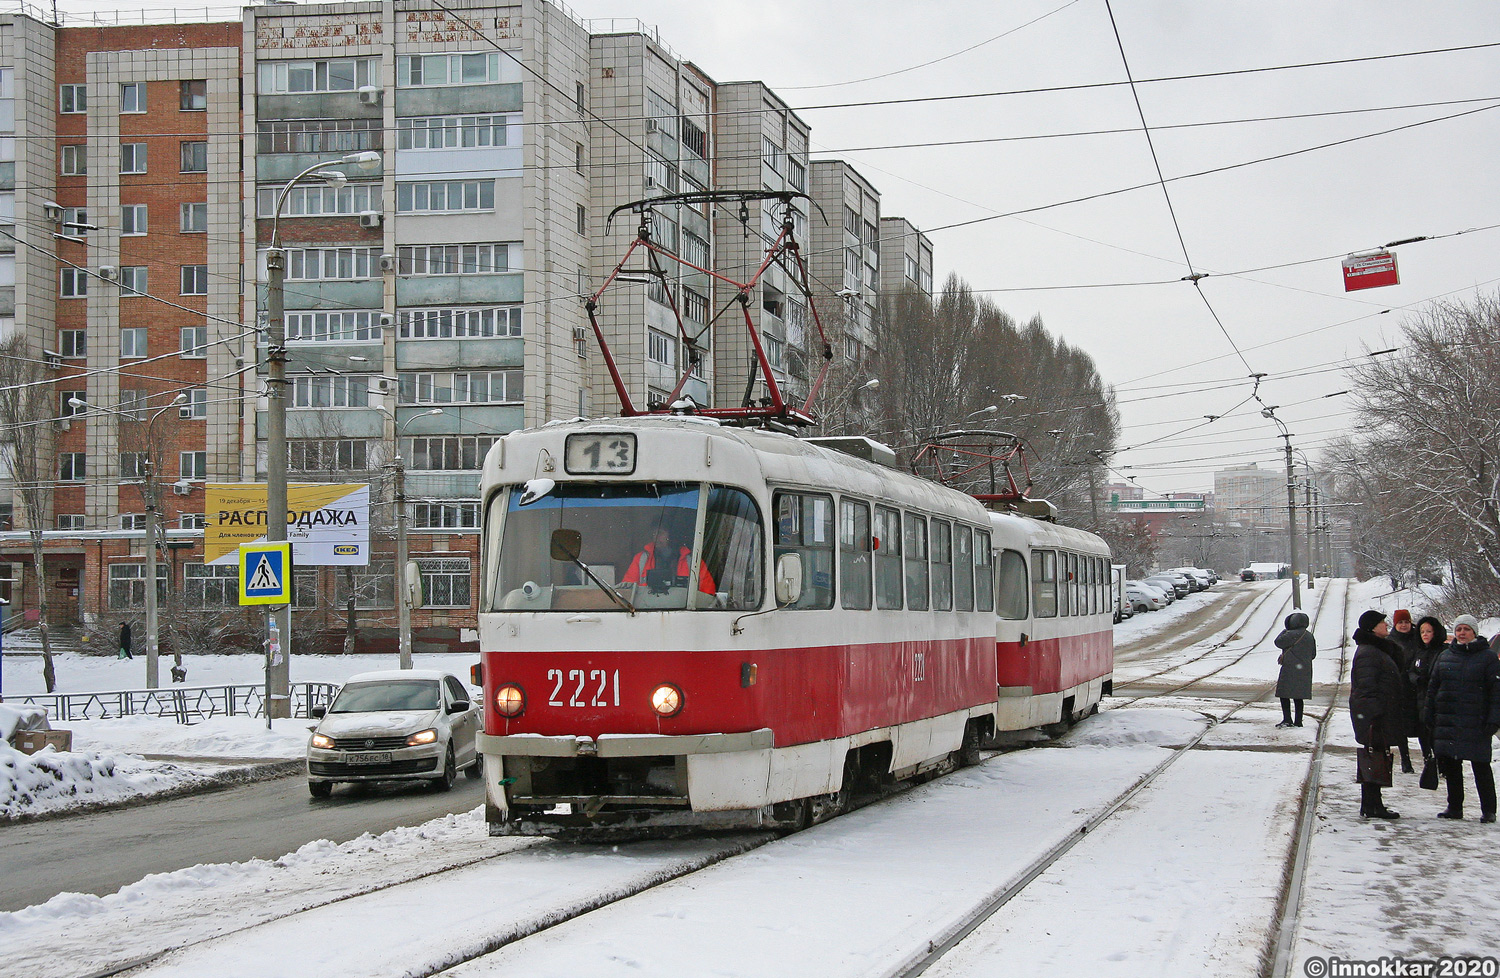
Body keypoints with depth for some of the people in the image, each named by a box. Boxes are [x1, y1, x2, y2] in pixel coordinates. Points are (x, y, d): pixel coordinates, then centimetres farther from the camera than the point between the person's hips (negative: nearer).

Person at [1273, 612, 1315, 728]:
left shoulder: (1292, 634, -16)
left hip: (1290, 670, -8)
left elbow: (1278, 642, -6)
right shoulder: (1309, 636, 9)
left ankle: (1287, 719, -9)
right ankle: (1298, 721, 12)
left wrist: (1284, 631, 7)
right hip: (1305, 670, 8)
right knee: (1298, 696, 11)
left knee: (1284, 694, -2)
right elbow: (1313, 654, 16)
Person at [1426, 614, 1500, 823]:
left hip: (1475, 724, -5)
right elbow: (1432, 688, 17)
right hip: (1447, 723, 5)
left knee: (1481, 766, -2)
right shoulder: (1445, 656, 13)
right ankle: (1454, 807, 17)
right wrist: (1429, 717, 11)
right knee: (1450, 766, 8)